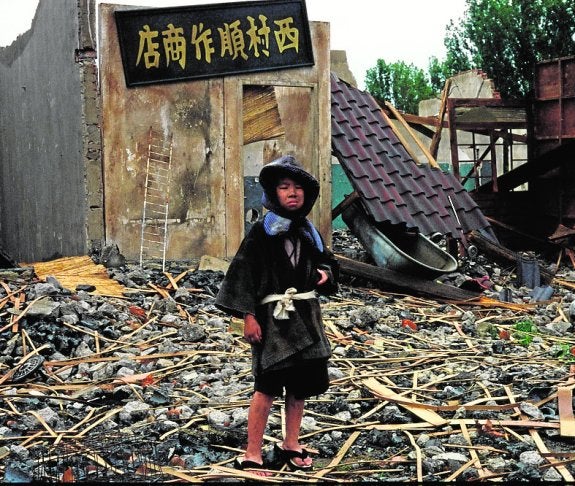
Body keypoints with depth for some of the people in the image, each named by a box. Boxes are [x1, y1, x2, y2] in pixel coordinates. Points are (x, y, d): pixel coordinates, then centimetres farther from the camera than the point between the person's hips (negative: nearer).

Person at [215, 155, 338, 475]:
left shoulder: (310, 233, 11)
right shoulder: (262, 232, -6)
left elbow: (329, 262, 24)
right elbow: (243, 272, -9)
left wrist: (326, 274, 0)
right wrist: (248, 315, -16)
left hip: (305, 317, 6)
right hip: (272, 316, -6)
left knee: (300, 385, 12)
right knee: (268, 386, -10)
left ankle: (291, 444, 28)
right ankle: (252, 454, -2)